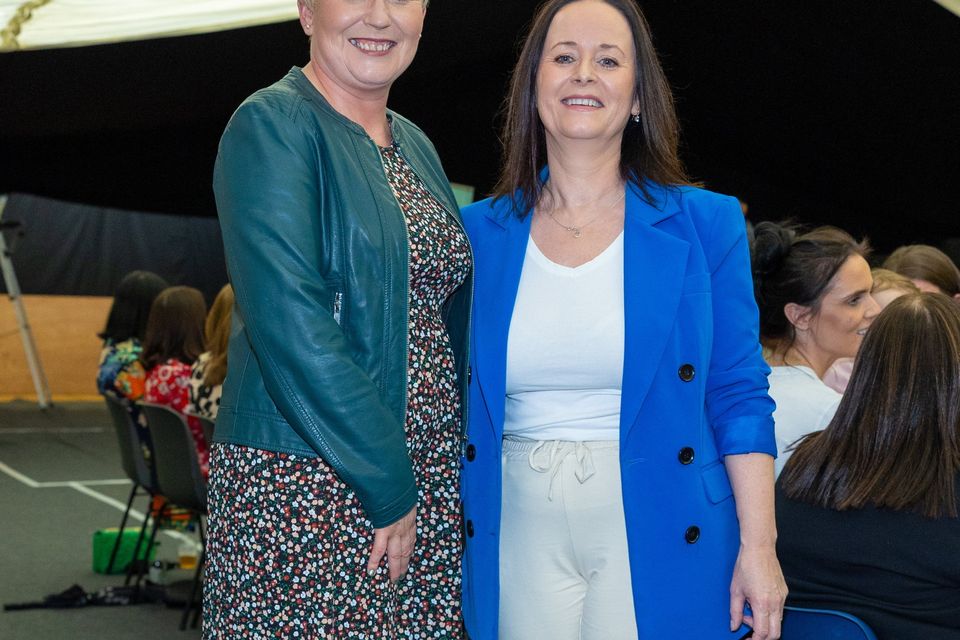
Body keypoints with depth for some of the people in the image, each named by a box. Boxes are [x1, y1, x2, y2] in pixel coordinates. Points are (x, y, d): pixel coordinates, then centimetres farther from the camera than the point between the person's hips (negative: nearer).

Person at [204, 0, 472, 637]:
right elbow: (290, 326, -18)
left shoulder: (415, 146, 14)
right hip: (302, 486, -7)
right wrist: (387, 484, -16)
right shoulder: (271, 125, -9)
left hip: (430, 479, 7)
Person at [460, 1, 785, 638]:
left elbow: (738, 398, -1)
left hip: (661, 533, -1)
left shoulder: (707, 225, 0)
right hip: (522, 533, 2)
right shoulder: (477, 234, 5)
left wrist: (758, 546, -6)